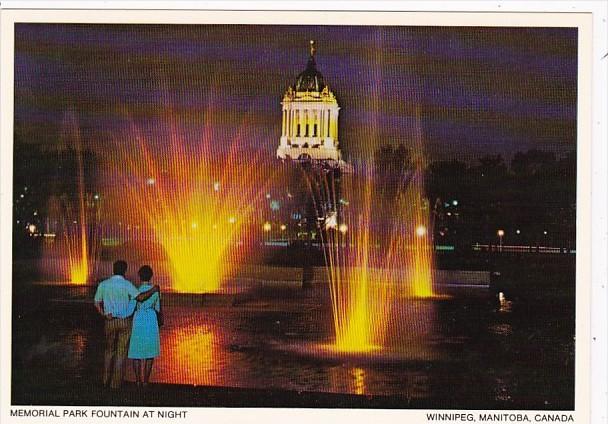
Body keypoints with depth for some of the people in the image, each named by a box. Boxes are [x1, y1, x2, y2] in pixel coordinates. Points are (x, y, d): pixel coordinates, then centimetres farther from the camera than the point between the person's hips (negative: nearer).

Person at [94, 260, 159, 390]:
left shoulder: (103, 284, 1)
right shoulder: (126, 284, -12)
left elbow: (97, 303, 2)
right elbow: (140, 297, -23)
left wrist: (105, 315, -5)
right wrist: (152, 290, -8)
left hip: (110, 322, 3)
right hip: (125, 322, -3)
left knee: (109, 350, 20)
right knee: (121, 353, 3)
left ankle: (106, 380, 18)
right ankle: (116, 383, 2)